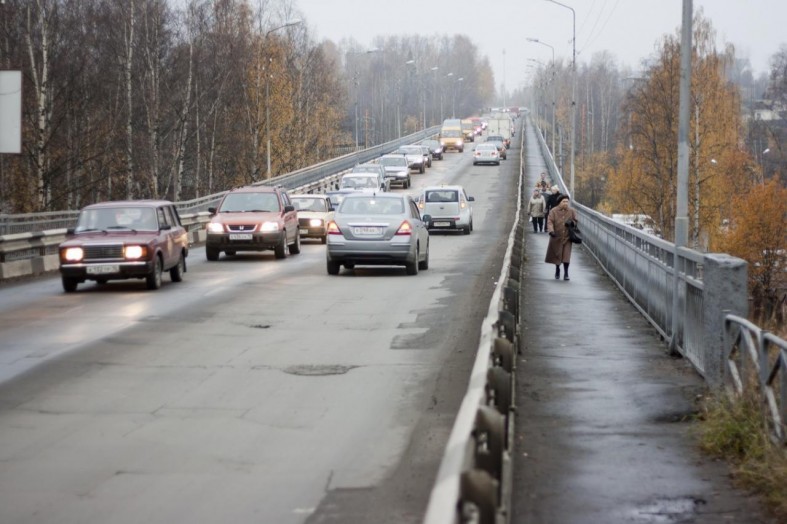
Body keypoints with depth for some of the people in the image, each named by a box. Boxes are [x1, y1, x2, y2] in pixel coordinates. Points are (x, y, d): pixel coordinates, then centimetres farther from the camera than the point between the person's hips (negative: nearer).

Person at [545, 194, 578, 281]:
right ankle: (557, 270, 36)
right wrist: (551, 231, -31)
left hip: (567, 238, 0)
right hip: (556, 238, 0)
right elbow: (550, 222, -13)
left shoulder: (571, 211, 3)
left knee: (566, 256, -8)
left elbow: (576, 221, 11)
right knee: (556, 255, 11)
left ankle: (566, 273, 0)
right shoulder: (553, 211, -5)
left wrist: (571, 222, -13)